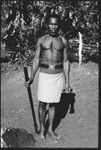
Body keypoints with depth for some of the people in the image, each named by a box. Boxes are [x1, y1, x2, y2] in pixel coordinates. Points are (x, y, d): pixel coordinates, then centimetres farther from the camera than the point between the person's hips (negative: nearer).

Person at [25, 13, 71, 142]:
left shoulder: (63, 41, 2)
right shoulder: (41, 40, 1)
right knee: (42, 103, 4)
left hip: (58, 75, 1)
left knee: (52, 103, 9)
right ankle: (42, 128, 23)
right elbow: (36, 59, 4)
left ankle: (50, 129, 24)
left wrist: (67, 81, 3)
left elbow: (66, 61, 5)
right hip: (44, 75, 0)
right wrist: (31, 77, -1)